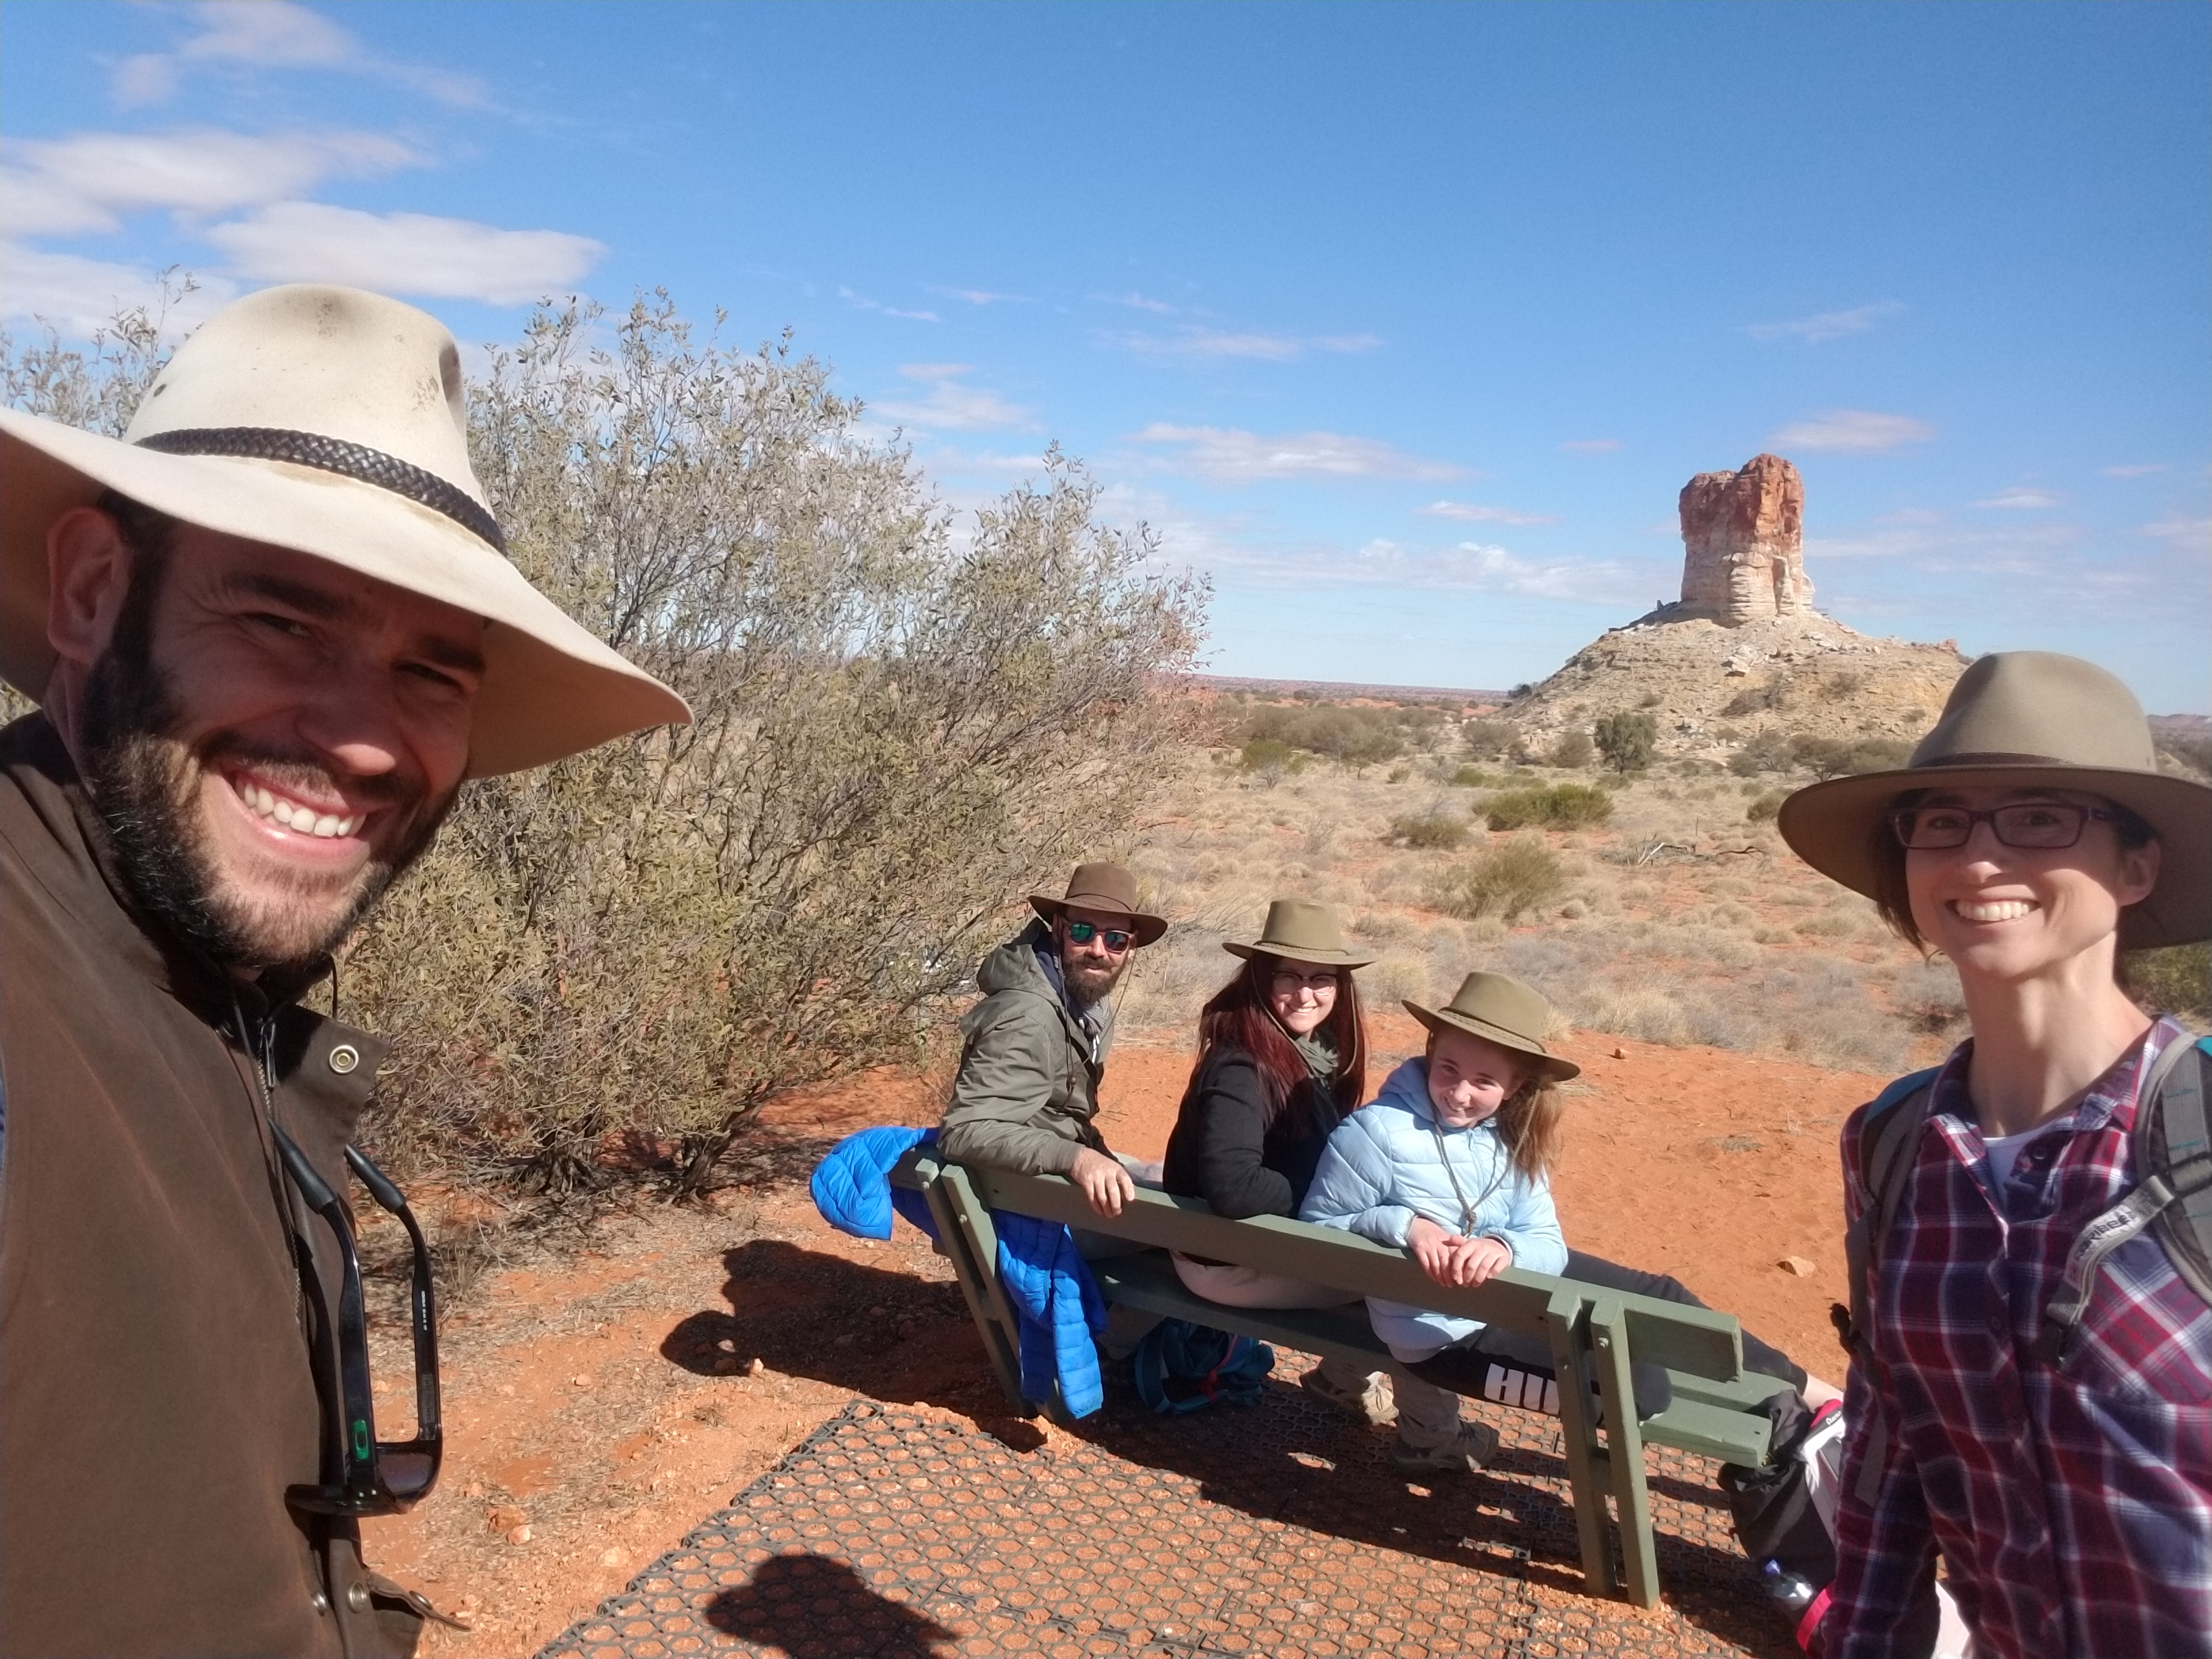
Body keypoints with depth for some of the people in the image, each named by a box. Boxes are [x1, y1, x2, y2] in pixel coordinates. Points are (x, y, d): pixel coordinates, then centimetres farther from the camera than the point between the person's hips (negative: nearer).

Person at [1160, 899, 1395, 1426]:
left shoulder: (1320, 1048, -3)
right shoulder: (1241, 1067, -28)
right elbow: (1232, 1190, -37)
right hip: (1229, 1261, -8)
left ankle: (1352, 1372, 20)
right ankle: (1345, 1376, 14)